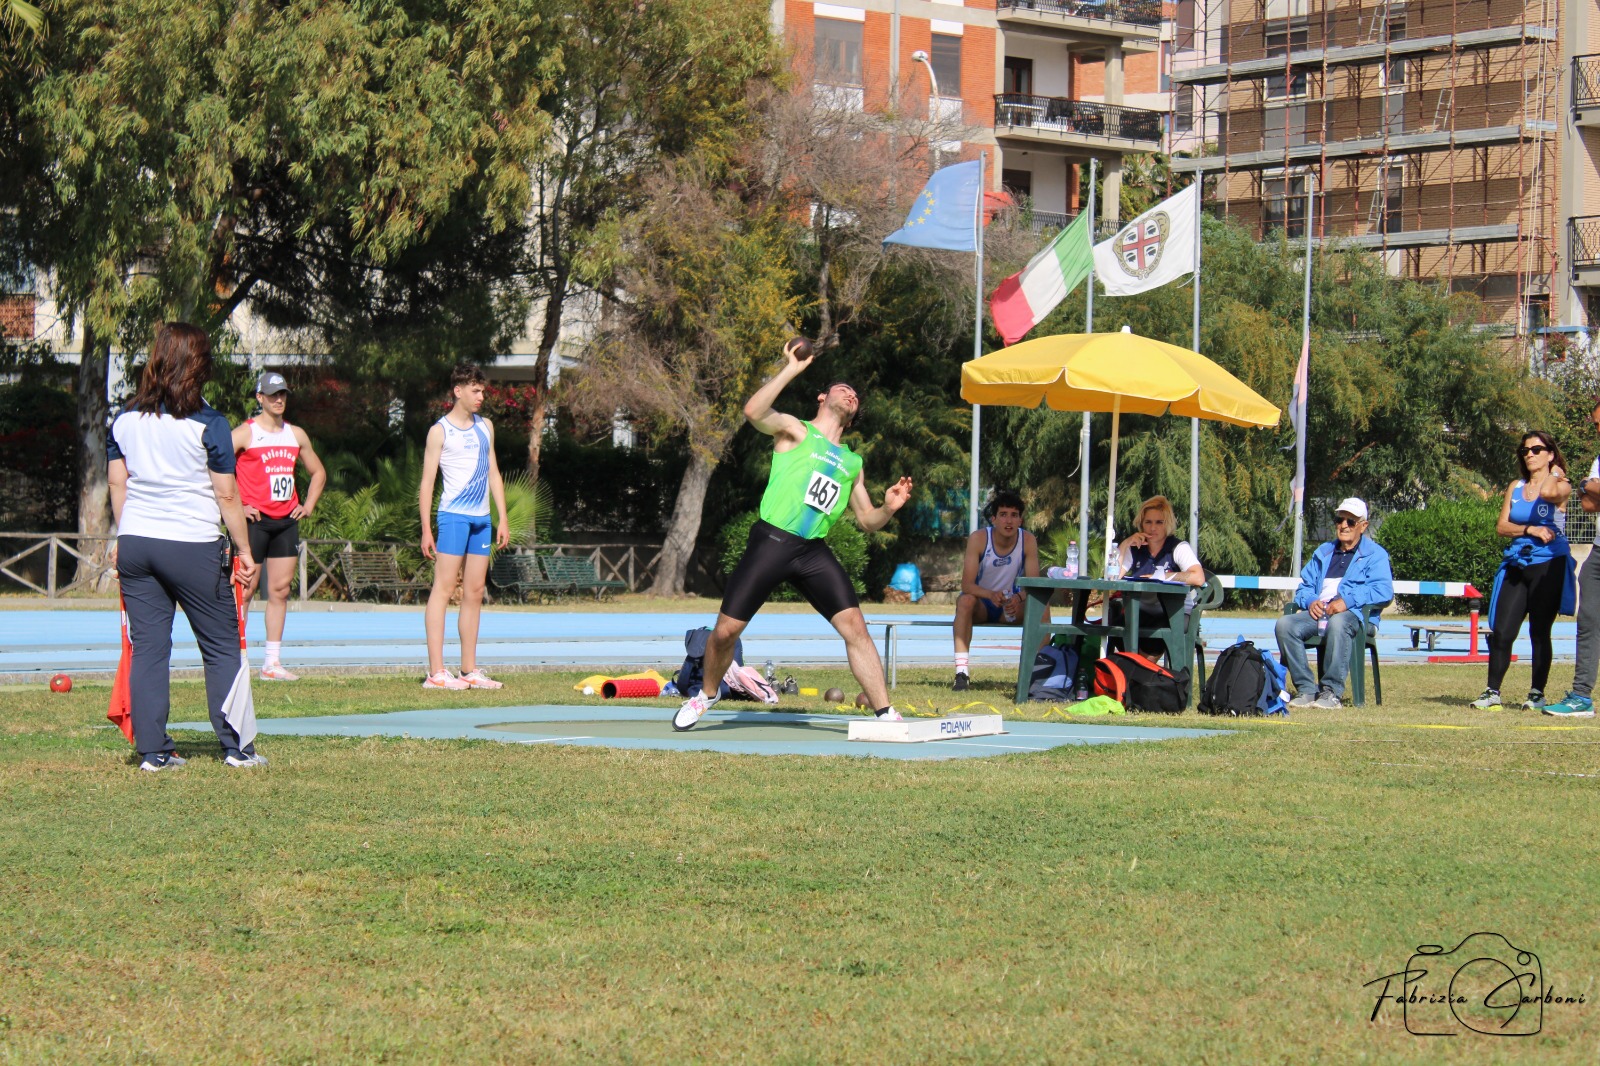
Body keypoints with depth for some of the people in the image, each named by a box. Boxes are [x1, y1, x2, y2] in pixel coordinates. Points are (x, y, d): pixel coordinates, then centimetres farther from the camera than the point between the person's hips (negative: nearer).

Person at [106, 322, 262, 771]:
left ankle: (152, 750, 5)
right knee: (222, 647, 6)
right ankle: (235, 746, 7)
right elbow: (227, 496, -8)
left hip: (135, 544, 4)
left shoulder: (126, 419, 5)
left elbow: (117, 484, 11)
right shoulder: (207, 423, -9)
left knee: (147, 647, 6)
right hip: (193, 548, -4)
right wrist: (244, 551, 0)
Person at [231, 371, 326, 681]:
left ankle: (273, 663, 8)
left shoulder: (296, 435, 14)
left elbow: (318, 472, 27)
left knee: (281, 590, 4)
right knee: (245, 589, -5)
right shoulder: (245, 433, -5)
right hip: (254, 520, -6)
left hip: (286, 521, 6)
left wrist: (308, 505, 14)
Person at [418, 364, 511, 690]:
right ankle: (436, 672, -13)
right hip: (454, 516, -7)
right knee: (443, 589, -9)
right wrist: (426, 529, -11)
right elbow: (427, 481, -4)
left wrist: (503, 519, 12)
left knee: (475, 593, 7)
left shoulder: (486, 427, 16)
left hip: (481, 519, 7)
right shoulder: (440, 431, -3)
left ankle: (469, 670, 11)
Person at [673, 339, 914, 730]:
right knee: (726, 630, -2)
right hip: (771, 541, -4)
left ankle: (885, 713, -11)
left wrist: (889, 508, 3)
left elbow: (867, 521, 24)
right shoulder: (795, 431, 6)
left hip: (814, 551, 4)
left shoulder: (853, 463, 22)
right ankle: (706, 695, 24)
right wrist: (790, 370, -14)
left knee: (854, 626, -13)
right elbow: (753, 411, -14)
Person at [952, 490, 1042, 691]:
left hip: (1012, 603, 2)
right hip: (981, 603, -2)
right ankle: (961, 672, -40)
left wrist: (1018, 598, -40)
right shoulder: (978, 539, -19)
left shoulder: (1028, 541, -13)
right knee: (965, 600, -35)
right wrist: (991, 595, -45)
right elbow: (967, 585, -25)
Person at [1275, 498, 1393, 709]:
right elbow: (1304, 586, 24)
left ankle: (1332, 693, -36)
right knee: (1285, 624, -25)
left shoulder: (1375, 555, 9)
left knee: (1337, 623, -41)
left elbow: (1384, 592, -8)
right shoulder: (1323, 553, 28)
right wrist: (1310, 601, -1)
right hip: (1318, 612, 5)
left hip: (1354, 614, -5)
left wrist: (1348, 601, -19)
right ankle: (1305, 689, -25)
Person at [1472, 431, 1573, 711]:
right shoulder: (1516, 487, 14)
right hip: (1516, 566, 4)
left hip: (1549, 566, -4)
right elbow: (1502, 526, 6)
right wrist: (1530, 530, -10)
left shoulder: (1561, 486, 0)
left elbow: (1548, 492, -26)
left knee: (1539, 632, -1)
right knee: (1501, 632, -4)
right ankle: (1492, 693, 0)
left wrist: (1555, 473, -6)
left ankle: (1537, 694, 7)